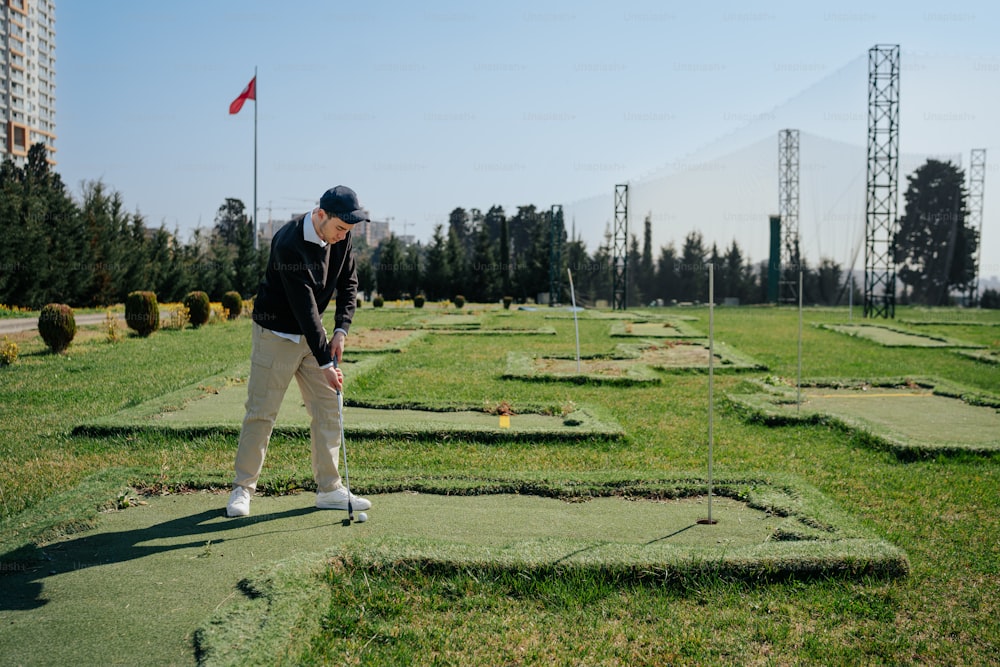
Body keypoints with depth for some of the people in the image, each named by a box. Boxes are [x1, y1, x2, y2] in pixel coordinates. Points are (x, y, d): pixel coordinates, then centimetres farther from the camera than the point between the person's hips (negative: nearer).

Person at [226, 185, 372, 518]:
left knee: (329, 408, 4)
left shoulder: (341, 237, -6)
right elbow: (304, 308, -29)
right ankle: (242, 489, 12)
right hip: (277, 334, -7)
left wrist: (341, 331, -9)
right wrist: (325, 362, -28)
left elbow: (349, 282, 5)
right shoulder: (289, 245, -28)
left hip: (312, 334, 7)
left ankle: (329, 489, 12)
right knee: (261, 412, -2)